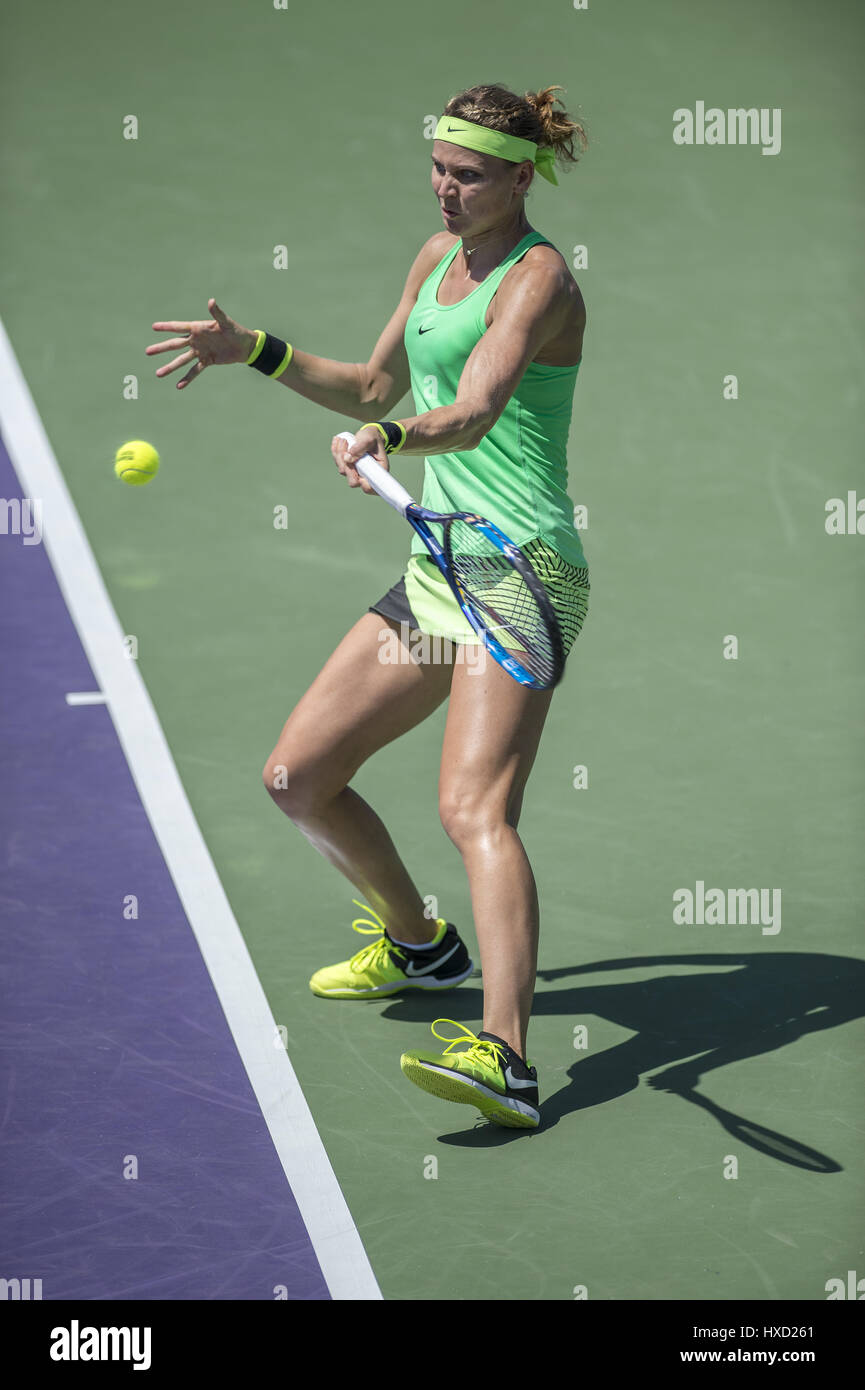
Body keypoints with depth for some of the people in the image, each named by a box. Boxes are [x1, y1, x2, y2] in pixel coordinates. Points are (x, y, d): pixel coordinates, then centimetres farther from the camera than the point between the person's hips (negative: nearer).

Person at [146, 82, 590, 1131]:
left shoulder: (538, 277, -10)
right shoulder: (439, 256, 15)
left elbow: (471, 414, -28)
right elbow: (375, 386, 28)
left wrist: (384, 439, -47)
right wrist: (255, 350, 18)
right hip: (435, 572, 9)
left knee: (474, 810, -27)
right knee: (296, 778, 11)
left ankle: (503, 1061, -38)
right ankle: (417, 945, 34)